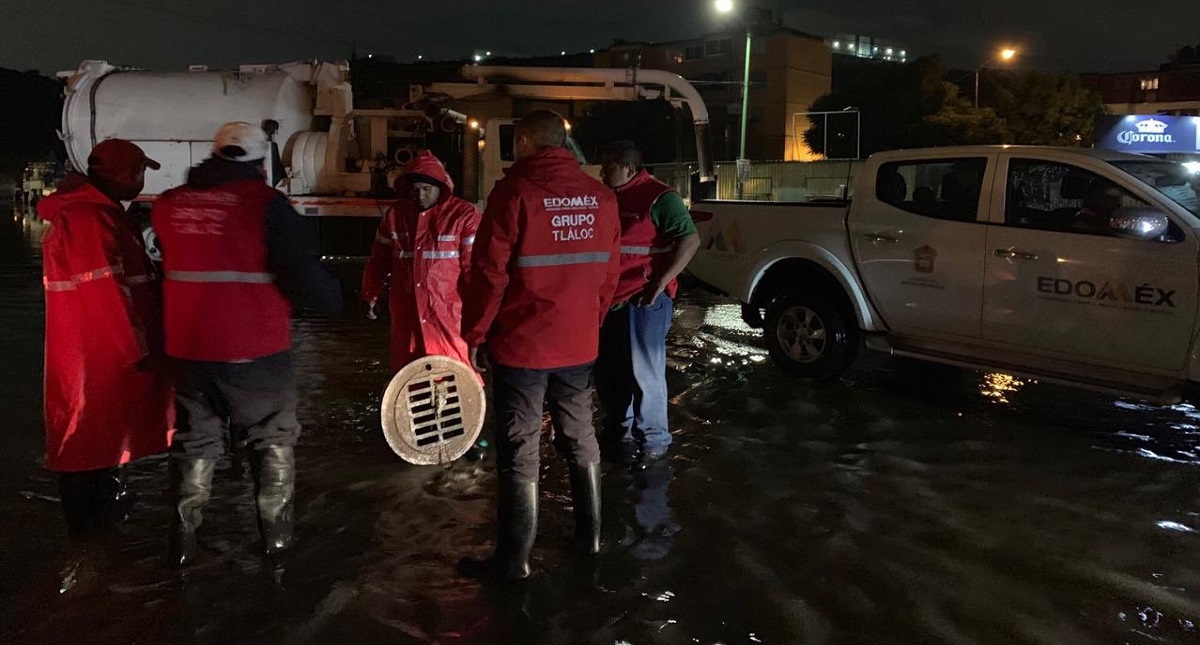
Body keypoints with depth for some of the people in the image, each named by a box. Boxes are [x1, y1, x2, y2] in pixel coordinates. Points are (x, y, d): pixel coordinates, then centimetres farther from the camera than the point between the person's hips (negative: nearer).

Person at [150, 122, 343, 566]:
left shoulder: (169, 204, 4)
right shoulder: (266, 203, -12)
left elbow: (171, 267, 16)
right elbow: (303, 274, -17)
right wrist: (333, 297, 1)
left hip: (190, 349, 4)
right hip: (255, 352, -4)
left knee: (195, 442, 19)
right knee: (272, 440, 14)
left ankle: (183, 538, 23)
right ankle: (276, 534, 21)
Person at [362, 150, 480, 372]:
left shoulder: (464, 215, -7)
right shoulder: (395, 214, 9)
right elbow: (379, 259, 19)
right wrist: (371, 293, 14)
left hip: (449, 316, -5)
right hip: (407, 316, 5)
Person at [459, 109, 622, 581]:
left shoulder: (514, 192, -12)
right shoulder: (600, 196, 4)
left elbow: (489, 273, -14)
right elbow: (609, 272, 9)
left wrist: (475, 335, -3)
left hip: (521, 345, -5)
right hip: (579, 344, 5)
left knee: (519, 452, 3)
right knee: (580, 440, 19)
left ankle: (514, 559, 12)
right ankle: (590, 536, 30)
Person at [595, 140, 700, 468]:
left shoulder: (659, 197, -11)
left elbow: (690, 240, -18)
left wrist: (661, 282, -21)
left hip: (643, 300, -8)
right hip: (608, 298, 8)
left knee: (644, 372, -1)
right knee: (608, 370, 16)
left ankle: (654, 440, 12)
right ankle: (618, 429, 33)